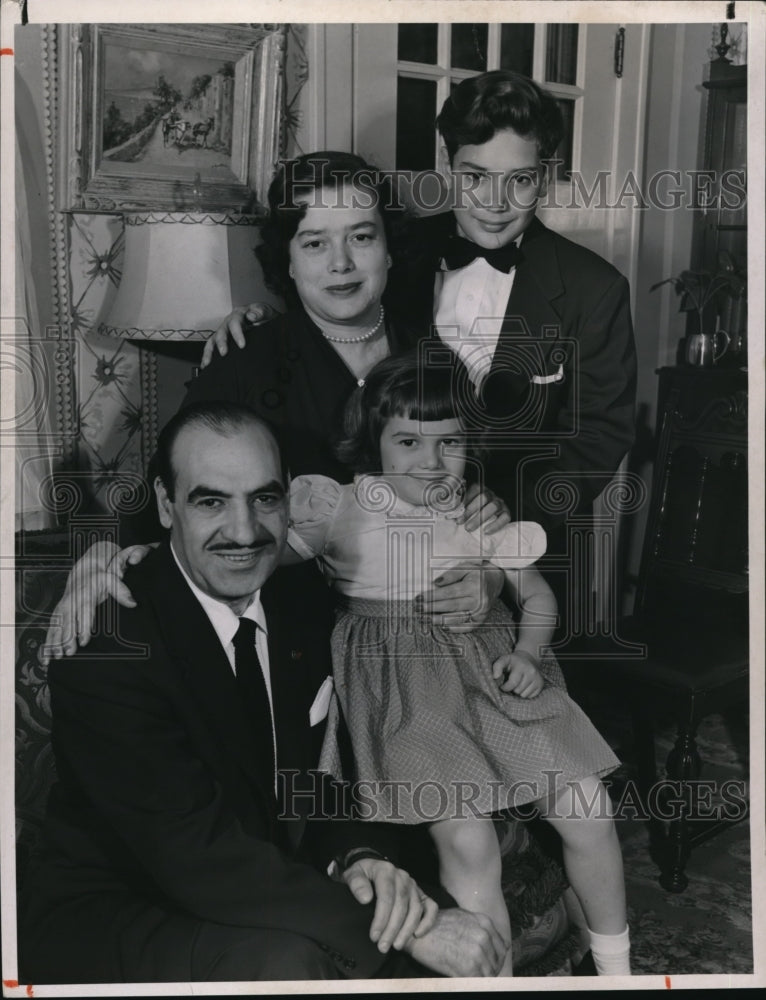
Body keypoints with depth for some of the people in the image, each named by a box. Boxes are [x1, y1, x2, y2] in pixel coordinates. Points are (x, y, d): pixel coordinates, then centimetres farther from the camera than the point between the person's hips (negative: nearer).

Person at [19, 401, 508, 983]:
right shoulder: (105, 638, -23)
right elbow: (196, 853, -29)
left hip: (255, 900, 6)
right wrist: (407, 931, -30)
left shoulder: (300, 614, -1)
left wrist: (359, 860, -18)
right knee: (286, 964, -32)